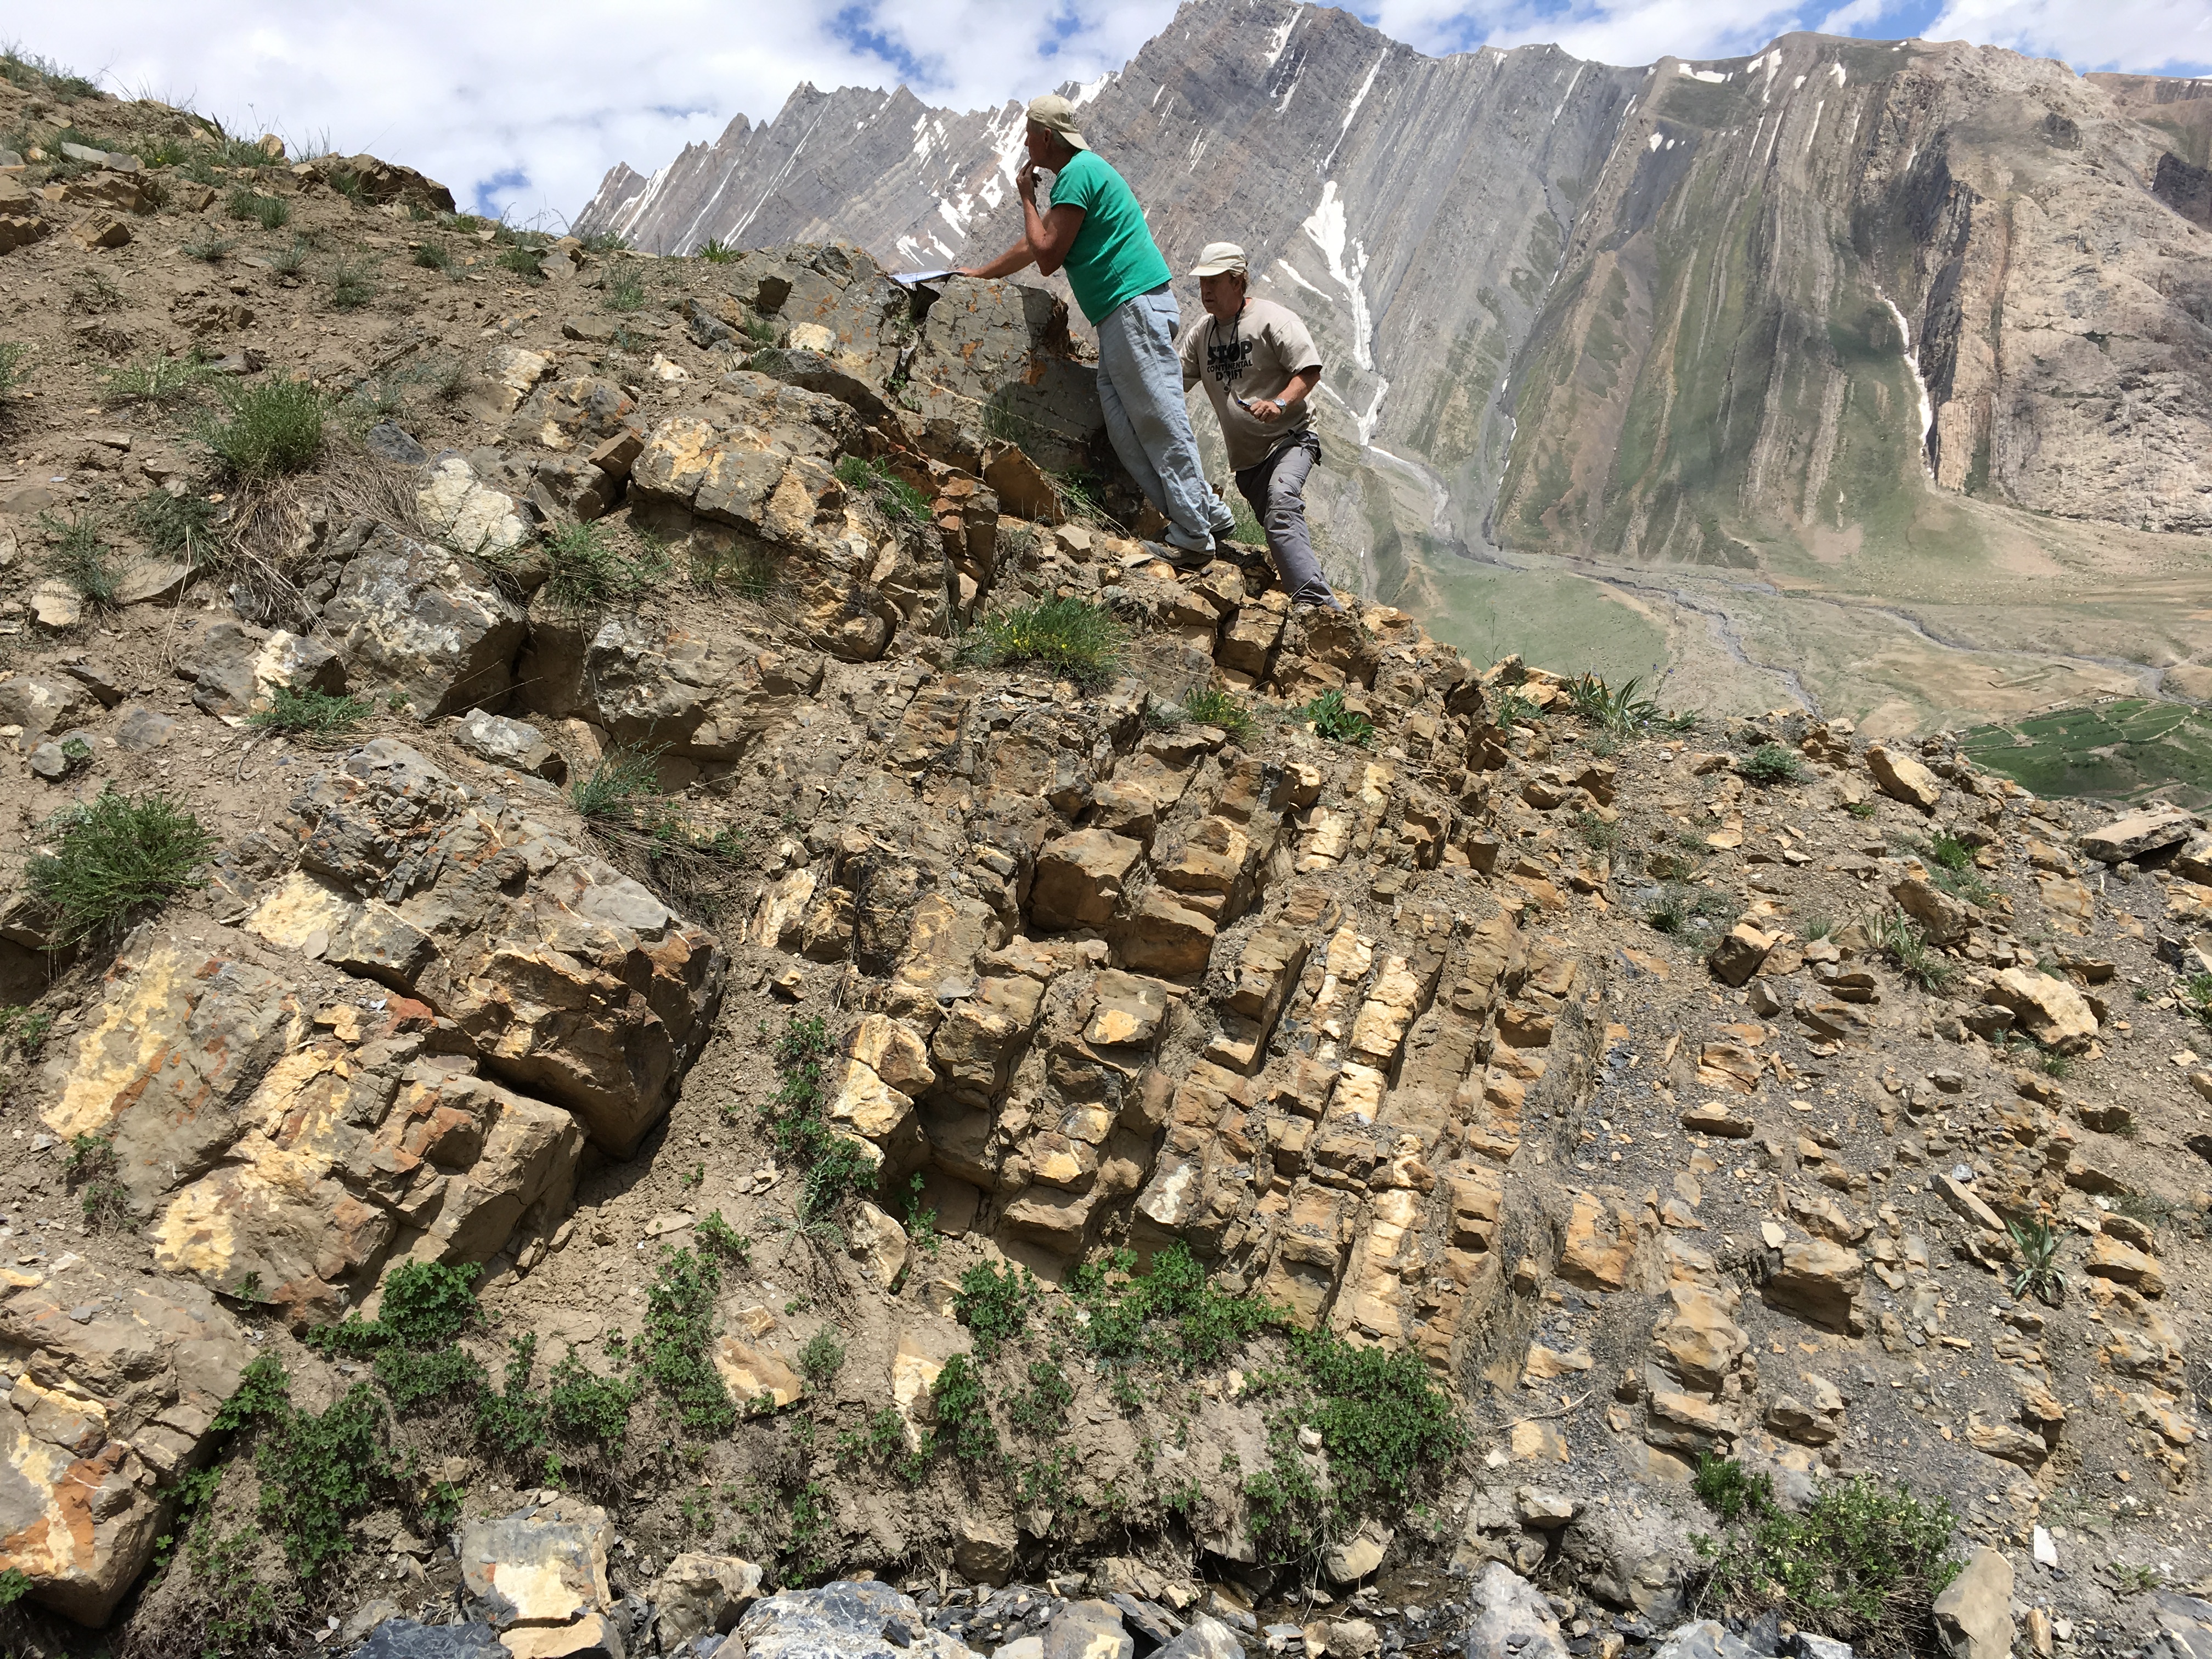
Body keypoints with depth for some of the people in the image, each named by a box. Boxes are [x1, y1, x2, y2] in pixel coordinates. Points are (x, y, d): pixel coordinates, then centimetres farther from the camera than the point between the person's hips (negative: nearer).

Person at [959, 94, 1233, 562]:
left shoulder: (1077, 173, -9)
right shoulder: (1082, 169, 24)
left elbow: (1047, 257, -11)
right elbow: (1035, 244, 34)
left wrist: (1027, 198, 2)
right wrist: (981, 272, 41)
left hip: (1134, 306, -10)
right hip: (1122, 314, 10)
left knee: (1159, 418, -10)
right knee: (1122, 419, 6)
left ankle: (1193, 533, -9)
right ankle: (1204, 511, 6)